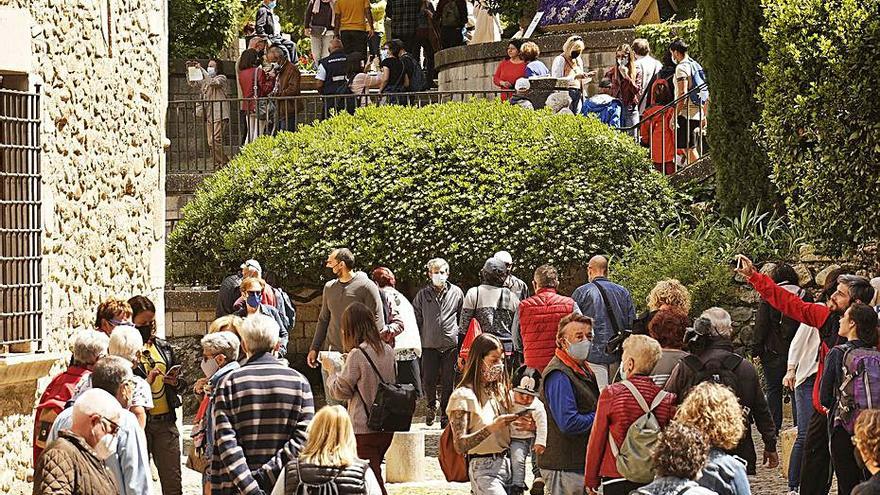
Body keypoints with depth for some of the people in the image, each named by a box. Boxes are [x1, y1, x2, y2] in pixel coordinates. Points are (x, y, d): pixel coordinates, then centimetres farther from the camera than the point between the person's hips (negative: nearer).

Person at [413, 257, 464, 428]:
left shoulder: (456, 293, 5)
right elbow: (416, 319, 8)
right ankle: (431, 406, 25)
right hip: (429, 345, 0)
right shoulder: (423, 295, 5)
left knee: (448, 383, 1)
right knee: (428, 380, -3)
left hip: (451, 344, 0)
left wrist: (460, 338, 9)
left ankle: (445, 415, 12)